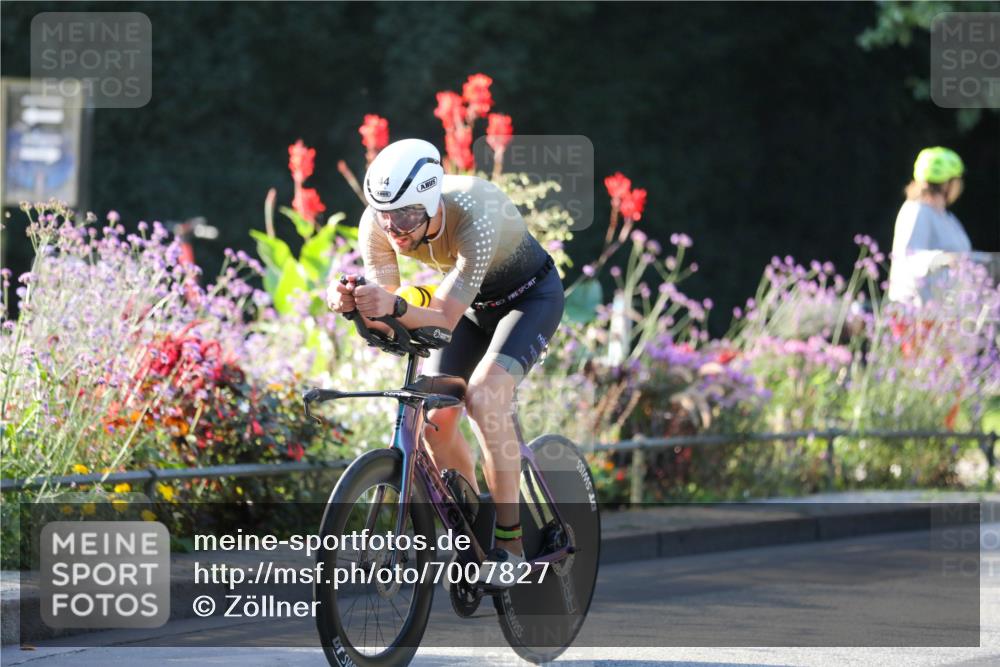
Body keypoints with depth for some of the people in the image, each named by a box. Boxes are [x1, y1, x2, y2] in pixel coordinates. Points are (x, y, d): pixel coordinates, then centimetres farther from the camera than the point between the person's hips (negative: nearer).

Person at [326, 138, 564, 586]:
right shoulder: (378, 223, -24)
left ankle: (510, 544, -21)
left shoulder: (476, 216, -40)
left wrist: (396, 307, -58)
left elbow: (444, 318, -39)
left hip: (530, 296, -6)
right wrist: (353, 303, -43)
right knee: (434, 419, -9)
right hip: (473, 303, 6)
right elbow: (387, 320, -21)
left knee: (484, 396, -28)